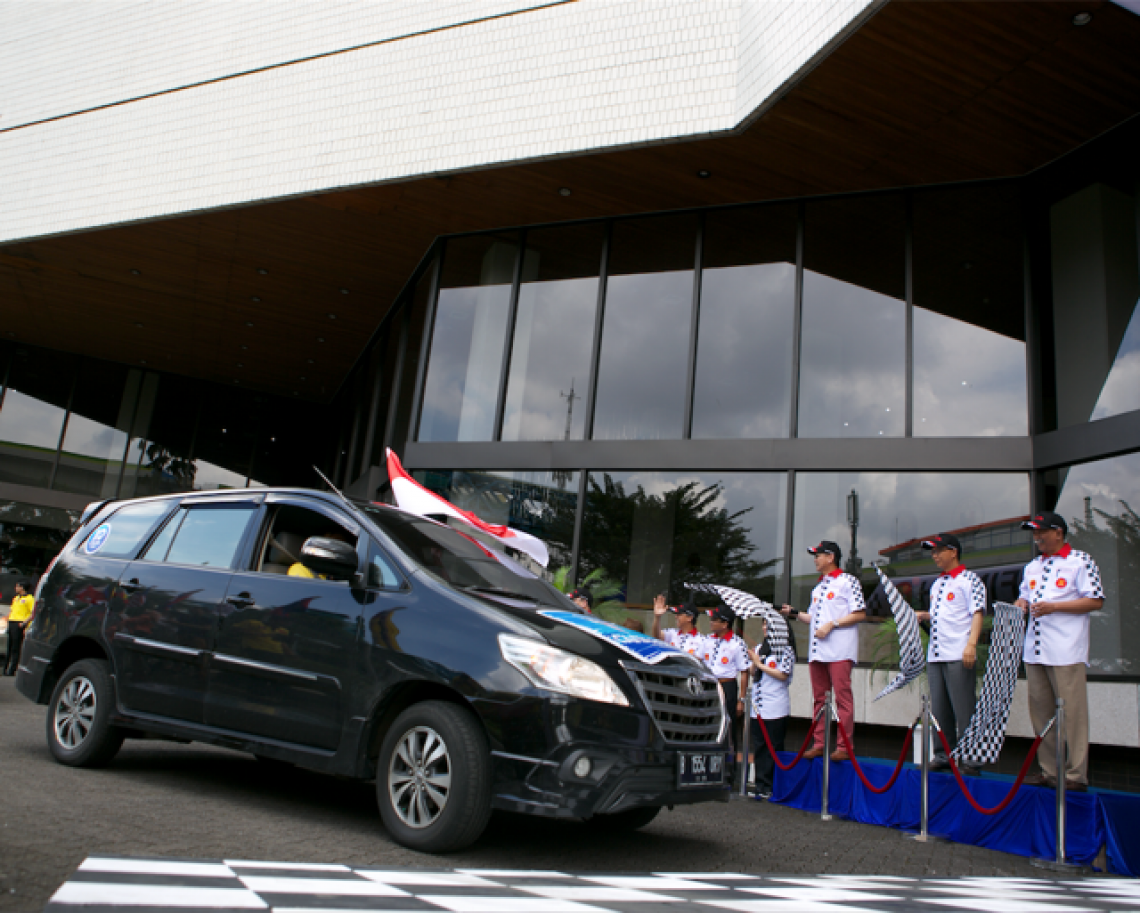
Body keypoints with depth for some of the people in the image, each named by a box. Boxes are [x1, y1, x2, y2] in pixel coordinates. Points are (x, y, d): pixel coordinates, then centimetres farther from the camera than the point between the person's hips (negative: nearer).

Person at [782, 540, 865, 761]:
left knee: (842, 696, -8)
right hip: (817, 651, 8)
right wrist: (795, 614, 10)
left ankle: (845, 746, -5)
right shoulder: (818, 587, 23)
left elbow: (860, 614, -8)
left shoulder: (847, 581, -1)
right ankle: (819, 744, 12)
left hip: (839, 651, -8)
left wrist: (832, 624, -14)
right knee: (819, 698, 8)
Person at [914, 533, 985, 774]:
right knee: (939, 709, 10)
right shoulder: (937, 584, 20)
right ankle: (944, 754, 18)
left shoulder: (969, 579, -3)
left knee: (963, 709, -4)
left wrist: (971, 644, -21)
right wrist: (923, 615, 10)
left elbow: (977, 613, -11)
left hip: (959, 655, -8)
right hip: (935, 655, 8)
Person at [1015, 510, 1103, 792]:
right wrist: (1021, 604, 4)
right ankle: (1049, 771, 15)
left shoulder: (1080, 561, -2)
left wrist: (1054, 606, -15)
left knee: (1071, 713, -5)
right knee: (1040, 712, 8)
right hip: (1034, 651, 7)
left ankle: (1076, 775, 1)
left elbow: (1096, 600, -7)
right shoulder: (1032, 567, 19)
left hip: (1066, 652, -7)